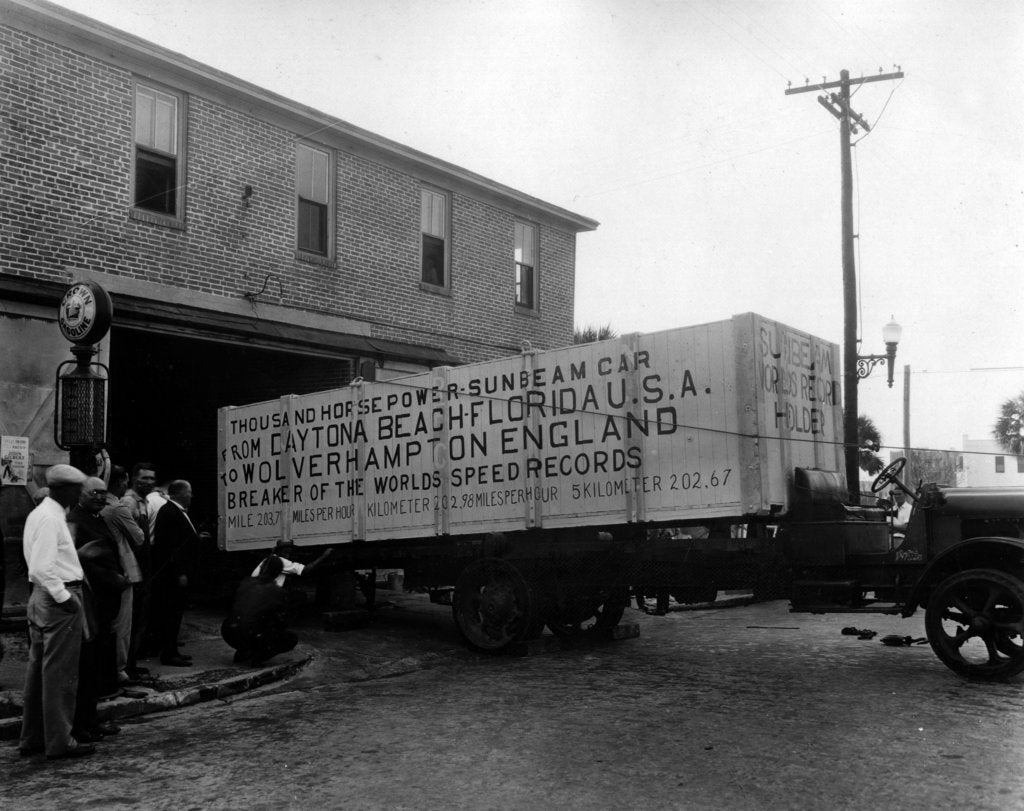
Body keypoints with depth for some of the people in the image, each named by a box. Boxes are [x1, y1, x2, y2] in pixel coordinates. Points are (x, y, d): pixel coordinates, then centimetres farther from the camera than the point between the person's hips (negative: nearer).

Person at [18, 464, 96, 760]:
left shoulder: (39, 513, 14)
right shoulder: (50, 518, -17)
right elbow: (43, 568, -23)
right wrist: (64, 598, -18)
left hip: (41, 598, 10)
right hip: (58, 597, -10)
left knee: (39, 669, 15)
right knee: (59, 672, -3)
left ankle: (32, 738, 24)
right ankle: (59, 741, 5)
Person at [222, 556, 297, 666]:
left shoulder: (245, 582, 11)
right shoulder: (279, 593, -2)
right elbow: (281, 624, 5)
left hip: (228, 635, 6)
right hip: (251, 639, -6)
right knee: (292, 639, 12)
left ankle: (241, 653, 21)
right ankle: (258, 656, -4)